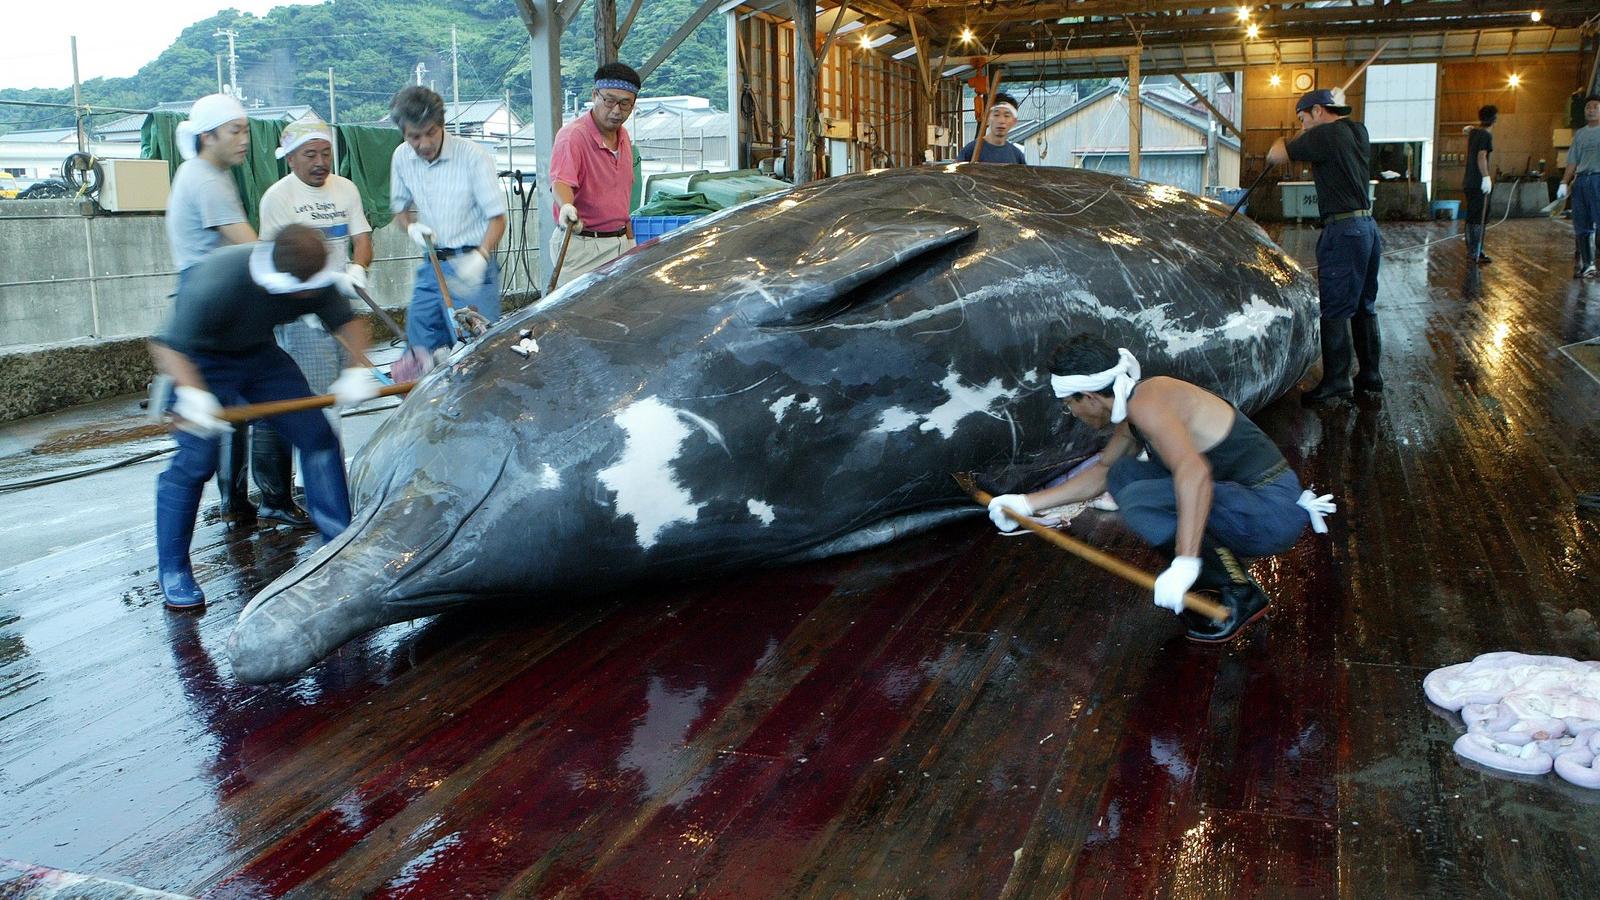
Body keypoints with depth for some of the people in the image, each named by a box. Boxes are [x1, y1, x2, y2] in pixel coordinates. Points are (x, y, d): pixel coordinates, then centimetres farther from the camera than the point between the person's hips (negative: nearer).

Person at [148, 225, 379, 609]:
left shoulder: (313, 280, -20)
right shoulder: (219, 281, -37)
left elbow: (348, 320, -3)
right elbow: (168, 346, -36)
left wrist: (358, 369, -21)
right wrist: (193, 394, -53)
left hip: (260, 355, 6)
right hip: (201, 363, -5)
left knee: (317, 436, -4)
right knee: (196, 459, -18)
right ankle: (172, 571, -1)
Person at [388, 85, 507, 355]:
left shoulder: (472, 156, -14)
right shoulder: (402, 158, 3)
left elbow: (497, 219, -13)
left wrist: (480, 257, -30)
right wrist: (411, 227, -6)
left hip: (471, 265, -6)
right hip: (432, 265, 6)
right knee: (422, 348, 11)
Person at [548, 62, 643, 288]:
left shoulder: (624, 136, 12)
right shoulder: (573, 136, -14)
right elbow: (561, 181, -30)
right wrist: (566, 206, -52)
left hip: (620, 243, 7)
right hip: (582, 247, -7)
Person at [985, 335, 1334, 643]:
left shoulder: (1146, 402, -19)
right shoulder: (1132, 414, 11)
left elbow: (1194, 472, -35)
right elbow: (1102, 470, 27)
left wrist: (1185, 562, -40)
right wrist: (1027, 502, 26)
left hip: (1272, 513, -10)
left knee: (1137, 501, -25)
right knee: (1122, 474, 9)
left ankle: (1240, 594, -11)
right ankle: (1208, 572, 9)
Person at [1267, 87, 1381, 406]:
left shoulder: (1325, 135, -13)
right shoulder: (1358, 132, 13)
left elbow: (1275, 156, -11)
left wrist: (1290, 140, 8)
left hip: (1343, 230, -9)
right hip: (1368, 227, 9)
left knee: (1334, 310, -4)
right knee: (1364, 306, 16)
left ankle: (1336, 382, -1)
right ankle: (1370, 373, 24)